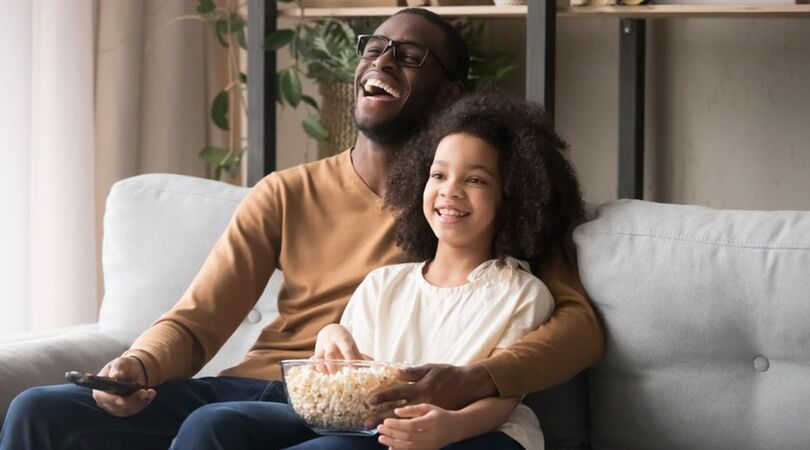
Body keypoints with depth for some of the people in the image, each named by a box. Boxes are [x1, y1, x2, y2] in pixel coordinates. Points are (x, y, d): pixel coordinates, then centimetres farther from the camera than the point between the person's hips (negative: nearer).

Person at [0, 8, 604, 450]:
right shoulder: (286, 196, 17)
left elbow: (579, 322, -6)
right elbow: (196, 321, 11)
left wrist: (478, 379, -26)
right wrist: (139, 365, -15)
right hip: (249, 386, 5)